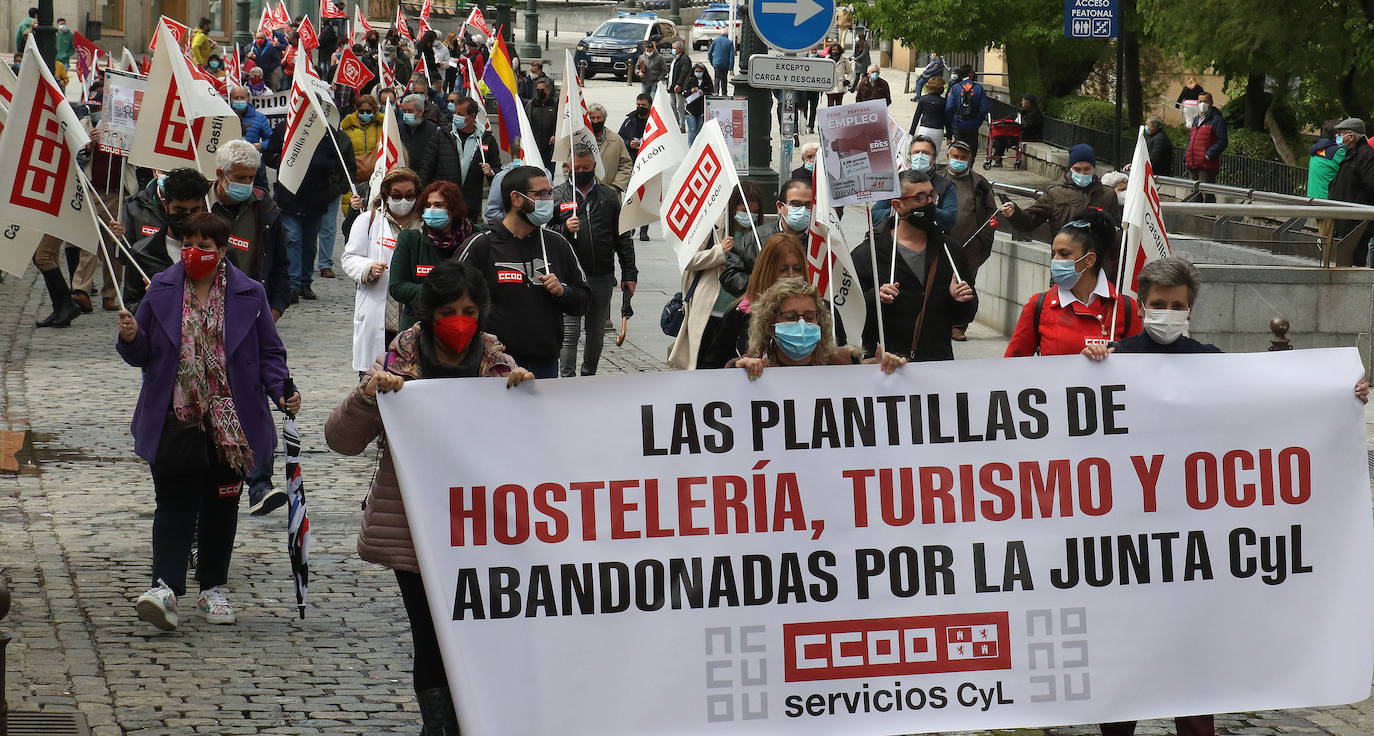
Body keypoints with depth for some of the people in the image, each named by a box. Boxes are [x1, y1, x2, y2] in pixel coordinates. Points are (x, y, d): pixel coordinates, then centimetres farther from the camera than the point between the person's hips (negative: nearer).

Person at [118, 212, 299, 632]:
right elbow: (143, 356, 7)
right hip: (175, 419, -1)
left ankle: (212, 589, 21)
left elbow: (269, 353, 7)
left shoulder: (249, 294, 2)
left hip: (230, 421, 1)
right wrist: (130, 340, -15)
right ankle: (165, 586, -16)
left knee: (221, 503, 10)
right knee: (175, 501, -10)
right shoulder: (161, 290, 3)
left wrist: (282, 390, -10)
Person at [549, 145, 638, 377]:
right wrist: (564, 229, -15)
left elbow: (623, 237, 11)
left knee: (596, 332, 12)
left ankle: (589, 374, 27)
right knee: (570, 332, -8)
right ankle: (568, 379, -5)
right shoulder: (557, 196, 5)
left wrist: (629, 273, 6)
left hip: (602, 277, 3)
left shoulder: (609, 196, 11)